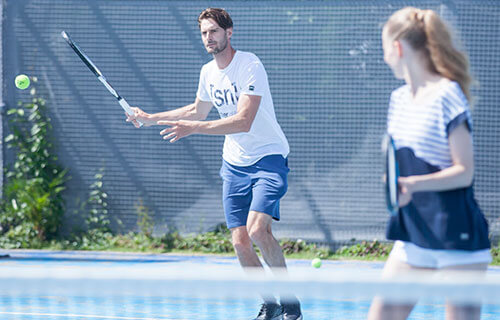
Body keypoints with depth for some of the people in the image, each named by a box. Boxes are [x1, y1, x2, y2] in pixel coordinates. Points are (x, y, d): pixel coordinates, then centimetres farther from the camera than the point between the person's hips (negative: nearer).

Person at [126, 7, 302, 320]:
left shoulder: (250, 65, -18)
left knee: (257, 229, -25)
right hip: (235, 164, 7)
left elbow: (243, 121, -28)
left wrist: (193, 128, -32)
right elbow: (198, 110, 26)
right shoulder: (208, 72, 5)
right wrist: (152, 118, 21)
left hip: (268, 157, -7)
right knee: (240, 241, -2)